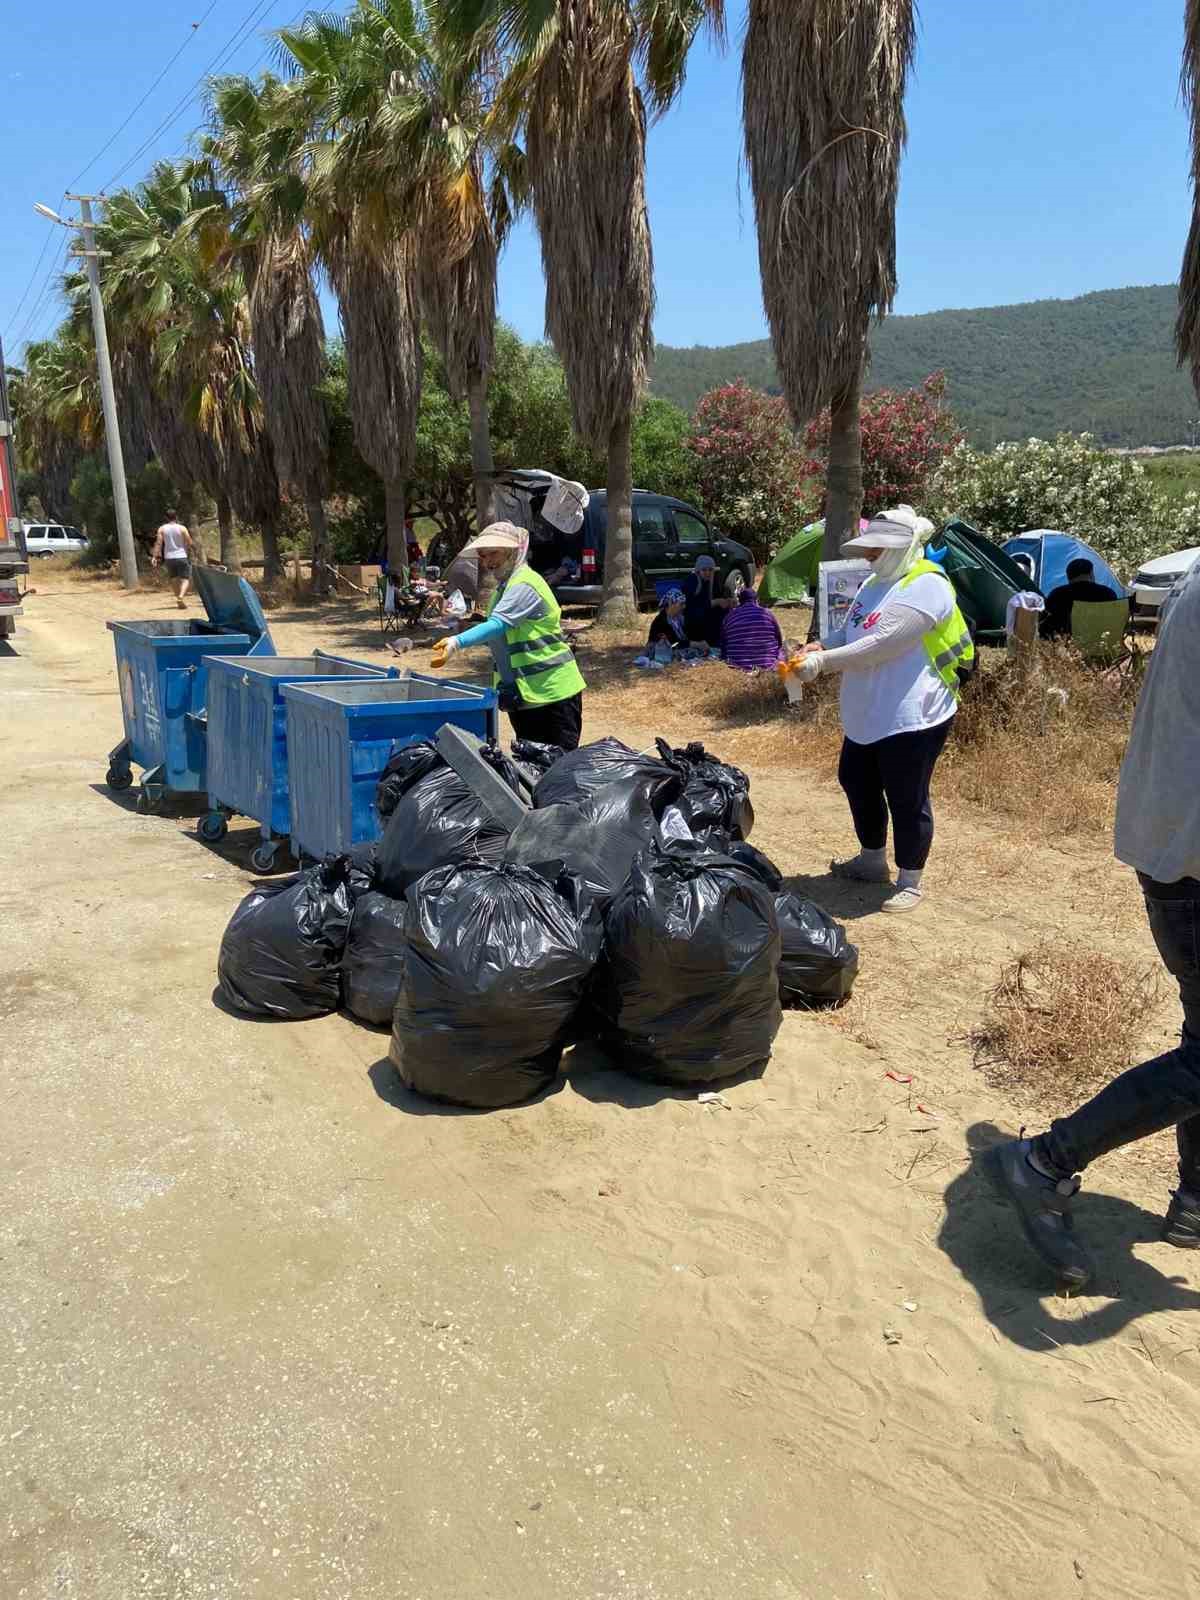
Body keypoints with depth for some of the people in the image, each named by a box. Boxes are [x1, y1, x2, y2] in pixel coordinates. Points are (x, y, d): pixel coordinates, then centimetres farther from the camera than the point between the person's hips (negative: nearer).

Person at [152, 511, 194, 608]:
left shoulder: (162, 529, 3)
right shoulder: (182, 528, -4)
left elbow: (158, 543, -5)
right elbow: (189, 543, -5)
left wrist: (155, 556, -8)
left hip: (169, 558, 3)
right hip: (182, 557, -3)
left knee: (174, 579, 17)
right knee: (185, 579, -2)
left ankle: (179, 598, 22)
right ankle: (181, 597, -26)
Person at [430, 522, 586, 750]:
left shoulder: (524, 585, -17)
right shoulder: (505, 586, 14)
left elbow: (498, 624, -31)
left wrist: (458, 643, -41)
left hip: (554, 691, -10)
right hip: (522, 694, 10)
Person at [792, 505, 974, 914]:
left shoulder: (926, 587, -19)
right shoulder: (877, 581, 12)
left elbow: (881, 645, -27)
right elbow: (851, 633, 18)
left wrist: (823, 662, -25)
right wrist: (819, 647, -3)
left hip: (911, 717, -10)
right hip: (866, 715, 10)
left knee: (907, 800, 0)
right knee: (857, 784, 20)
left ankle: (910, 883, 14)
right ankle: (872, 860, 38)